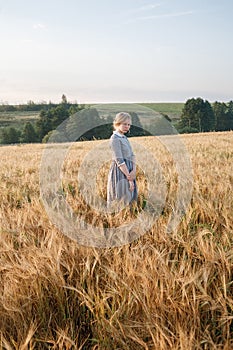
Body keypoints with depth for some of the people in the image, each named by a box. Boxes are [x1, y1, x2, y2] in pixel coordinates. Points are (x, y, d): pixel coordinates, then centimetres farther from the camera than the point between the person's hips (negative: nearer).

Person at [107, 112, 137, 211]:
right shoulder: (115, 139, -14)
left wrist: (134, 171, -9)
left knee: (129, 198, 13)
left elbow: (132, 155, 8)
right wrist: (129, 178, -19)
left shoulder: (124, 138, 13)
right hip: (119, 172, -9)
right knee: (121, 199, -4)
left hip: (128, 170, 9)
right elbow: (119, 160, -19)